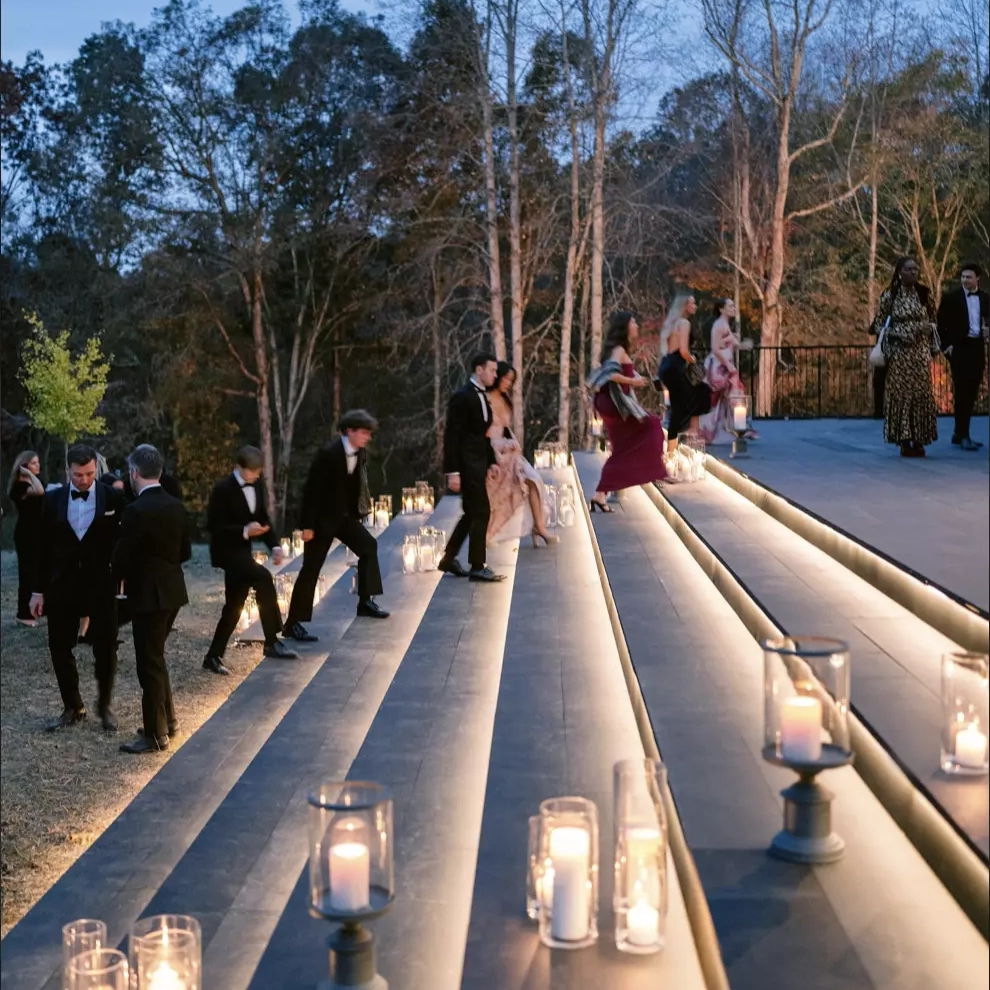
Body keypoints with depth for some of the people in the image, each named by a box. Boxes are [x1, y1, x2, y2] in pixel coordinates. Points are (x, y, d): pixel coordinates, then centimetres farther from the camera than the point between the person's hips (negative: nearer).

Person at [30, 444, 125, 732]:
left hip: (101, 585, -2)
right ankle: (73, 708, 23)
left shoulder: (113, 498, -5)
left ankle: (104, 706, 24)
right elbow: (44, 547, 4)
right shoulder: (52, 499, 1)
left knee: (105, 650, 4)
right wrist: (39, 589, 3)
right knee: (60, 649, 7)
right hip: (62, 586, 2)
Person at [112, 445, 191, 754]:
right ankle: (166, 719, 30)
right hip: (171, 590, 8)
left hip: (148, 594, -8)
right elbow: (185, 552, 12)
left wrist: (118, 578, 4)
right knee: (155, 657, 22)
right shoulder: (175, 505, 5)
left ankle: (155, 735, 8)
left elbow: (122, 556, -16)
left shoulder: (136, 510, -19)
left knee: (149, 663, 1)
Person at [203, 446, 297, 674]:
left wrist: (274, 545, -5)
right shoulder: (223, 489, -16)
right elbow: (214, 526, -17)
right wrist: (244, 531, -27)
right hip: (226, 551, -8)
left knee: (234, 606, 8)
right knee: (263, 578, -28)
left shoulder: (257, 485, 6)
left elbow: (263, 518, 11)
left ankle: (213, 657, 18)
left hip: (242, 550, 8)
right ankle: (272, 642, -20)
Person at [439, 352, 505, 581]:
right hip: (467, 463, -9)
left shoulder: (482, 396, 13)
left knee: (472, 513, 14)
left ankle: (448, 559, 23)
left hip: (478, 463, 9)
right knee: (481, 512, -6)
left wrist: (491, 462, 15)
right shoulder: (462, 397, -15)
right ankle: (477, 567, 2)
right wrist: (452, 471, -20)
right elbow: (452, 436, -17)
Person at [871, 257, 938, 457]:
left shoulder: (924, 293, 6)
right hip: (900, 351, -3)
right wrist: (894, 335, -12)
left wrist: (927, 328, -4)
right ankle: (905, 441, 3)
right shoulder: (889, 295, -2)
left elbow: (932, 319, 16)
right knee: (901, 393, -3)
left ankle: (919, 441, 7)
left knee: (922, 393, 1)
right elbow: (878, 323, 1)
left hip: (921, 351, 3)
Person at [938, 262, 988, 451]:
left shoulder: (985, 298, 11)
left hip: (978, 348, 5)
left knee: (971, 392, 7)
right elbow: (941, 323, -2)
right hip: (959, 347, -5)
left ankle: (959, 433, 16)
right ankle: (963, 435, -8)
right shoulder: (951, 297, -2)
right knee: (962, 390, -9)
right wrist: (946, 345, -9)